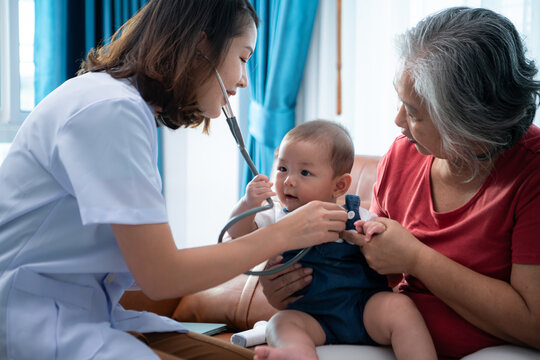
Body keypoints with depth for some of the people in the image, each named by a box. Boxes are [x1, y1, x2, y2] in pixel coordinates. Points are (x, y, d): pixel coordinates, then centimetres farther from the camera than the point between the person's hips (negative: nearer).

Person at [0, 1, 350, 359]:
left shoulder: (135, 109, 11)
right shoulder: (111, 111, -19)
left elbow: (148, 259, 7)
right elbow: (161, 276, -18)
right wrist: (283, 234, -10)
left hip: (93, 313, 9)